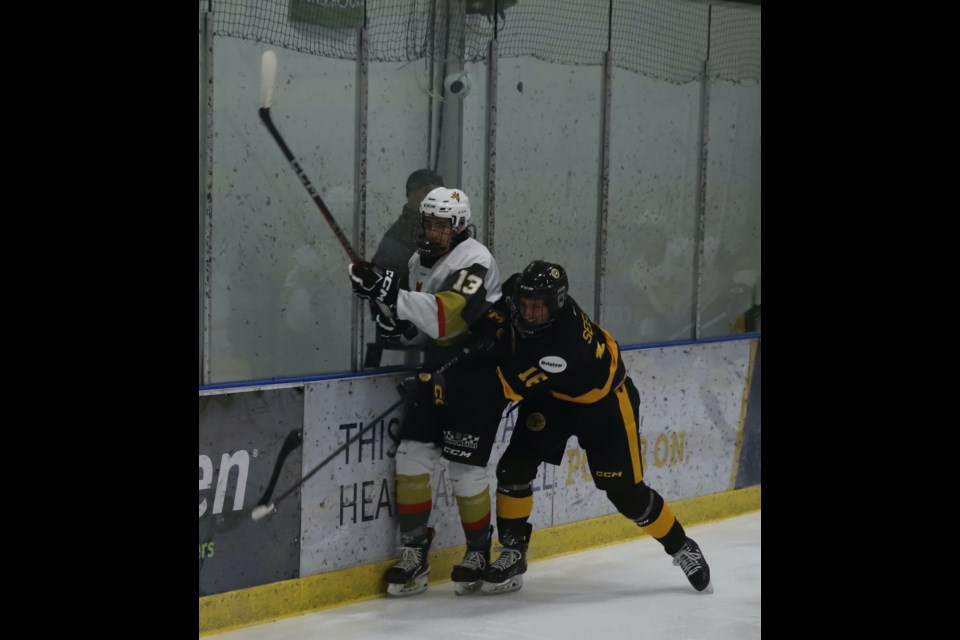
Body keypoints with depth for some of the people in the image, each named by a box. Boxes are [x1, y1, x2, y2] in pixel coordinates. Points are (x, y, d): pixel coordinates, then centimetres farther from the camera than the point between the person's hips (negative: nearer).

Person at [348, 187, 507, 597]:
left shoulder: (473, 260, -20)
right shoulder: (420, 261, 8)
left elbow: (446, 317, -36)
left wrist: (392, 293, -44)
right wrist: (396, 324, -2)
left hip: (479, 376, -7)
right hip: (436, 374, 8)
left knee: (465, 470, -6)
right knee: (412, 457, -2)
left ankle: (479, 552, 17)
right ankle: (413, 555, 8)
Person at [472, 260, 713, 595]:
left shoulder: (566, 338, -42)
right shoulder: (518, 293, -23)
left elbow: (513, 386, -43)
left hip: (604, 400, -6)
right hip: (550, 396, 6)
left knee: (625, 491, -2)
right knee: (514, 467, -8)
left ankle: (681, 548, 20)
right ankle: (512, 555, 5)